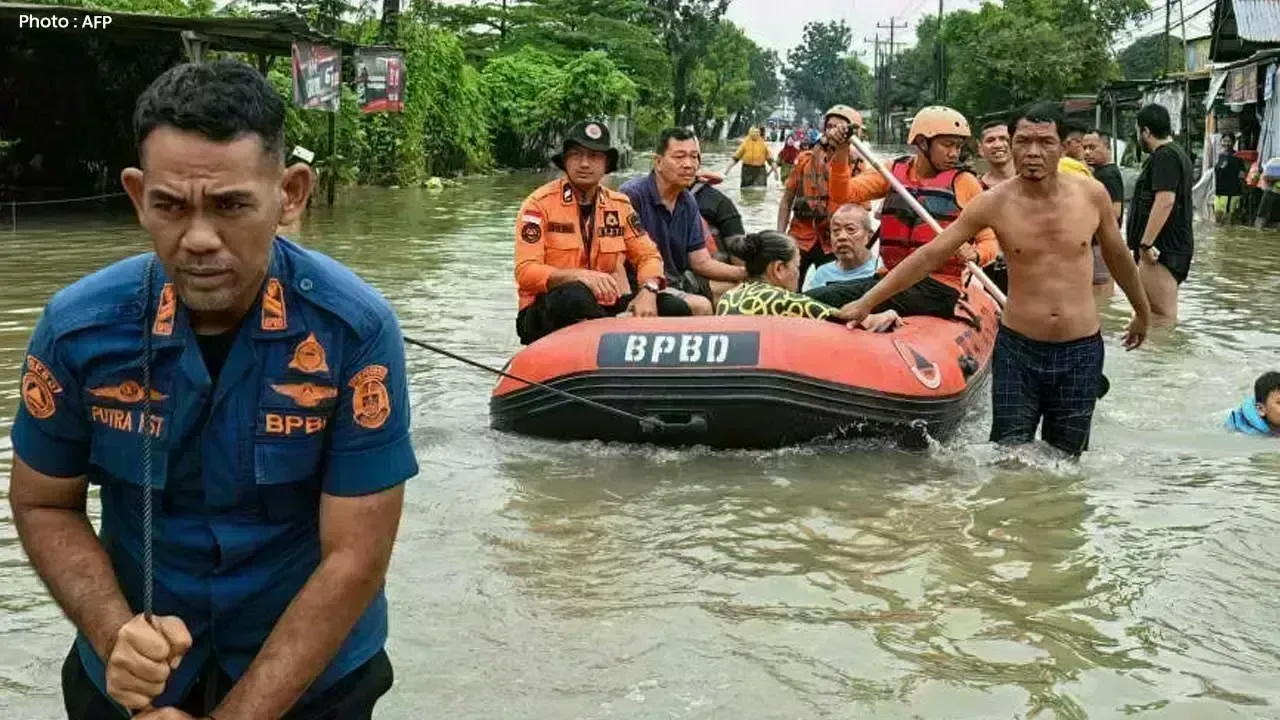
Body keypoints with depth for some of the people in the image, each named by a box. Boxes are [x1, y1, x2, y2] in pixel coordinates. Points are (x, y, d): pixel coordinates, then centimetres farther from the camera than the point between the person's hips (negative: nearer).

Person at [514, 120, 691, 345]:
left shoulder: (620, 205, 10)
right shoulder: (540, 204, -7)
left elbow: (648, 255, 12)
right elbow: (526, 272, -14)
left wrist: (648, 291, -11)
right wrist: (578, 276, -30)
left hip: (603, 309, 5)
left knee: (676, 309, -14)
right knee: (576, 295, -38)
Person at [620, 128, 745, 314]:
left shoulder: (687, 203, 9)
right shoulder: (633, 195, -16)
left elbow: (701, 262, 6)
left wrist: (747, 273, -8)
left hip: (677, 282, 9)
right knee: (700, 306, -28)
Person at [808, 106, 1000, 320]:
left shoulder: (963, 182, 3)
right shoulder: (895, 171, 12)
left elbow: (990, 242, 3)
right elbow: (843, 194, 3)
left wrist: (973, 254, -19)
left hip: (936, 287, -5)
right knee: (812, 300, -16)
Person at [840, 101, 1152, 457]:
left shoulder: (1092, 195, -3)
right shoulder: (994, 204, -8)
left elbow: (1118, 256, 15)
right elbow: (930, 255, -4)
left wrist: (1142, 312, 29)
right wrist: (867, 302, -6)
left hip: (1081, 351, 1)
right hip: (1017, 350, -1)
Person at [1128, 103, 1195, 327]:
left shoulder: (1164, 157, -15)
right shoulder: (1175, 153, 19)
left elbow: (1165, 201, -26)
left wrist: (1146, 243, -25)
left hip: (1162, 249, -11)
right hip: (1173, 245, 11)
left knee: (1162, 316, -11)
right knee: (1166, 312, 16)